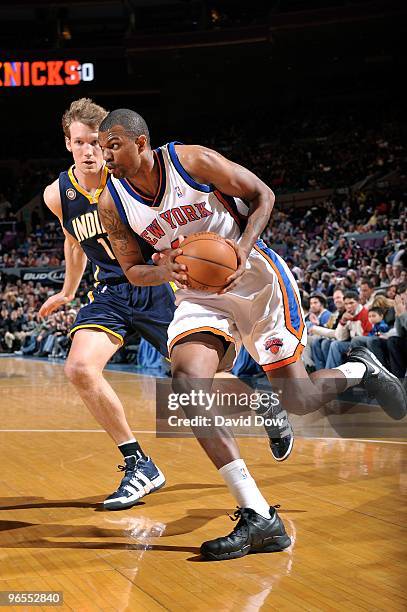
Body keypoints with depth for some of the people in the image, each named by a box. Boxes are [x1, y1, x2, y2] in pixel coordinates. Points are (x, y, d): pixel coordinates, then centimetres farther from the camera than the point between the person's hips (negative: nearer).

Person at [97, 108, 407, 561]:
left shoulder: (193, 161, -16)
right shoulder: (112, 203, -5)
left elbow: (262, 195, -7)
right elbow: (132, 270, 5)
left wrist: (243, 247, -24)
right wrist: (164, 272, -19)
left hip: (254, 278, -3)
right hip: (198, 293, 4)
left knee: (299, 399, -4)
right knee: (186, 381, -25)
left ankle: (361, 368, 34)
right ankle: (259, 518, -23)